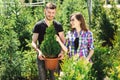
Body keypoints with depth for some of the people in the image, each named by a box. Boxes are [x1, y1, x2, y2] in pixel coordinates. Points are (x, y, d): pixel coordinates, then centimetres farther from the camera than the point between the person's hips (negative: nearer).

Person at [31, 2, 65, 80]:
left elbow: (63, 41, 4)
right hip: (42, 56, -1)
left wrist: (62, 51, -16)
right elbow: (33, 42, 0)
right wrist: (39, 51, -19)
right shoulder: (38, 25, -1)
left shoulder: (58, 25, 3)